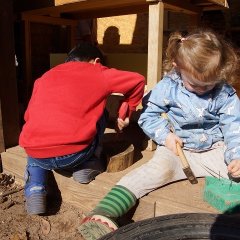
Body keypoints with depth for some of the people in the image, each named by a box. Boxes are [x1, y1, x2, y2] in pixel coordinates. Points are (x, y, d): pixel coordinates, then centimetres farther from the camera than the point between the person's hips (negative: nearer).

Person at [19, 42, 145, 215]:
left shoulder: (44, 78, 21)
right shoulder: (97, 72, 12)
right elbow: (138, 81, 14)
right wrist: (124, 114, 25)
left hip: (38, 156, 3)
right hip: (74, 154, -2)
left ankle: (35, 189, 13)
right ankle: (87, 166, 20)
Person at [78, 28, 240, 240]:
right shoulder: (167, 87, -10)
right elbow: (148, 115, -3)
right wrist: (165, 136, -17)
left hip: (215, 149, 4)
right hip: (177, 148, -3)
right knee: (159, 169, -30)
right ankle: (103, 213, -39)